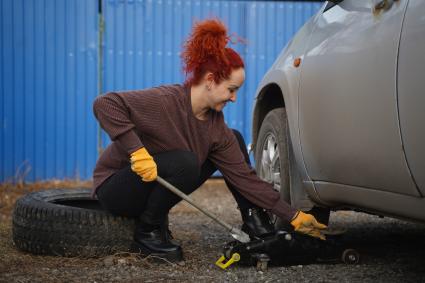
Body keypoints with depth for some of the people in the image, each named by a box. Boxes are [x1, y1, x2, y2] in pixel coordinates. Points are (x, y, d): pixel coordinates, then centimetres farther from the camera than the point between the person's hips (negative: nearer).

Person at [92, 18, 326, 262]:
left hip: (159, 184, 7)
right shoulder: (165, 101, -27)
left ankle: (254, 222, 5)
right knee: (185, 162, -37)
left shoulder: (217, 129, -6)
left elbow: (245, 177, -4)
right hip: (115, 187, -7)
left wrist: (293, 216, -8)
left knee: (235, 139, 0)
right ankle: (148, 233, -15)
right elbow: (105, 104, -32)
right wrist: (136, 149, -40)